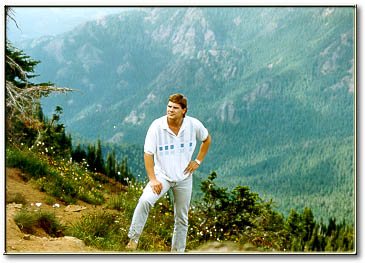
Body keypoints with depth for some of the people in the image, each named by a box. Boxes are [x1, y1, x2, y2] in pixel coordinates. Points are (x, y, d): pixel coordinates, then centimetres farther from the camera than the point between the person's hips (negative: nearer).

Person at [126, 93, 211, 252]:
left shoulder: (194, 125, -8)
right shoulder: (157, 126, -15)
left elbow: (207, 139, 13)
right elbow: (148, 154, -12)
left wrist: (198, 161, 4)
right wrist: (152, 179, -17)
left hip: (184, 177, 3)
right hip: (162, 175, -2)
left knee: (181, 218, 10)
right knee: (145, 200, -29)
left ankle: (178, 251, 26)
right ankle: (133, 238, -16)